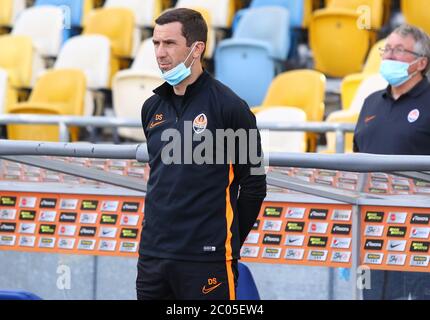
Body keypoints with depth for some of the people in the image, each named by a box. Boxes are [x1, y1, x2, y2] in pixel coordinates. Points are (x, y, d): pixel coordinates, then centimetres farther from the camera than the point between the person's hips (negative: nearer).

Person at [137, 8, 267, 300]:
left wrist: (229, 244, 3)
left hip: (206, 260, -6)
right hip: (152, 255, 6)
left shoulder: (229, 106, -7)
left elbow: (254, 185, -3)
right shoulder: (152, 107, 11)